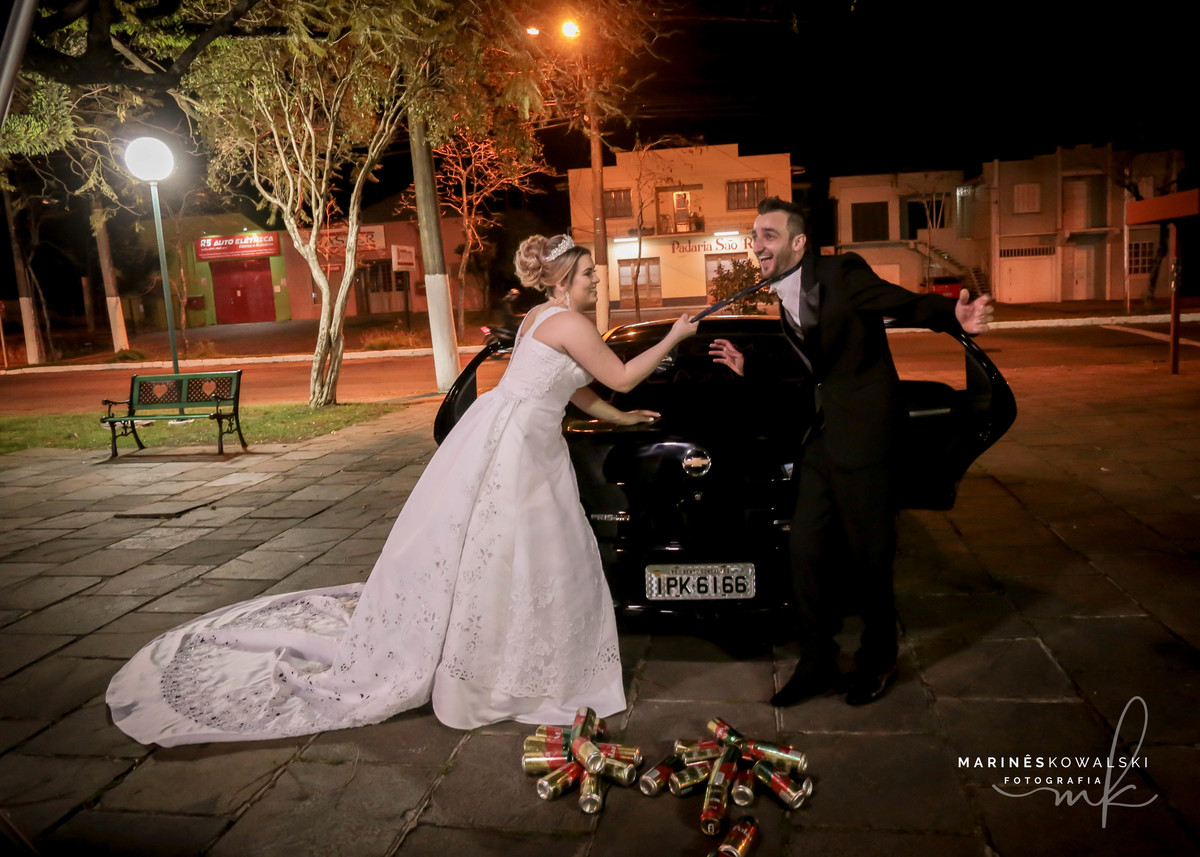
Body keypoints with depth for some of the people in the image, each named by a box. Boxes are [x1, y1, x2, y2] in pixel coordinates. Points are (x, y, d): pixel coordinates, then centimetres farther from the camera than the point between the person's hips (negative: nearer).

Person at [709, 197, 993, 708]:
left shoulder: (842, 273, -11)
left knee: (868, 556, 5)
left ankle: (877, 660, 27)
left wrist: (957, 316, -35)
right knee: (805, 549, 8)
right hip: (821, 437, 8)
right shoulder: (785, 300, 12)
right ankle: (818, 662, 23)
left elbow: (907, 305, -15)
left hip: (863, 435, -8)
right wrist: (748, 369, 12)